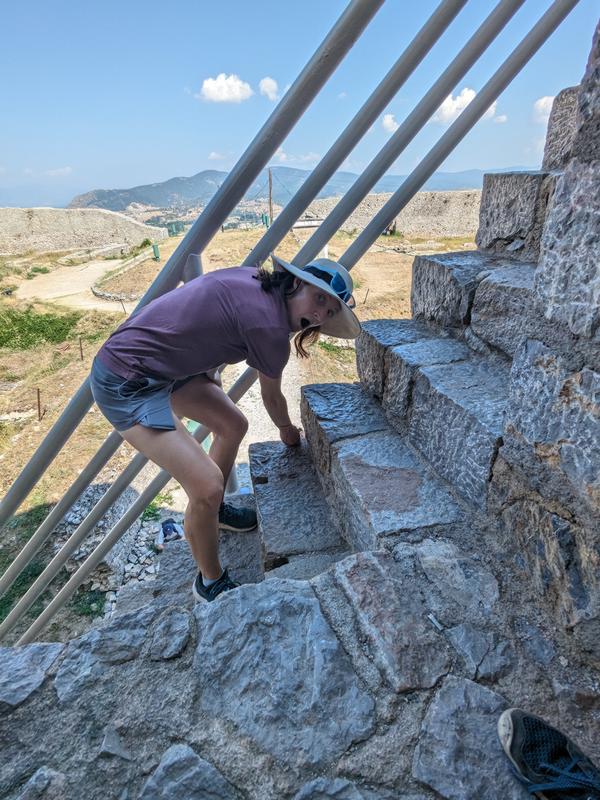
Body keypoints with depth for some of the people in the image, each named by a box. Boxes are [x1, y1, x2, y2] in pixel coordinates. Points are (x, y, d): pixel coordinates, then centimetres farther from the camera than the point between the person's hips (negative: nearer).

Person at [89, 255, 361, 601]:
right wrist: (288, 432, 17)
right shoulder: (269, 326, -22)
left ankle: (213, 510, 43)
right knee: (208, 485, -13)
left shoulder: (257, 279, 1)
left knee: (234, 425, 19)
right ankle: (211, 583, 15)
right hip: (127, 384, -10)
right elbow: (272, 396, -2)